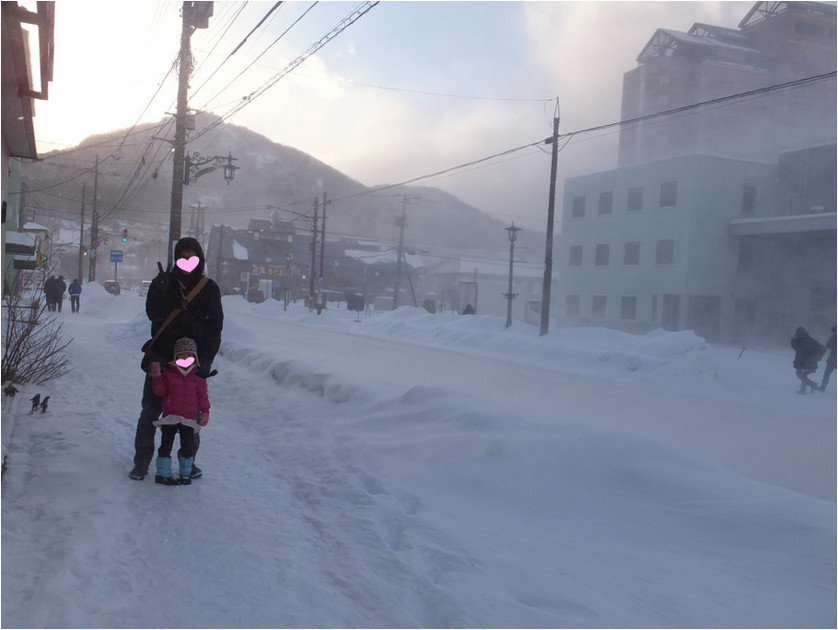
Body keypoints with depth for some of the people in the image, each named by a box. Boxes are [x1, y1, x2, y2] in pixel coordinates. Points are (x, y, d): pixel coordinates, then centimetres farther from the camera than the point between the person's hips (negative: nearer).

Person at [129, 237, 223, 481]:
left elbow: (214, 328, 0)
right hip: (161, 359, 0)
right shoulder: (163, 283, 3)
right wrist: (162, 288, -26)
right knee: (150, 411, 3)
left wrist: (205, 359, -10)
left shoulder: (209, 289, 3)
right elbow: (154, 314, -12)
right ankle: (141, 462, 14)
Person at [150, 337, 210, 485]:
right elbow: (160, 391, -2)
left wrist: (205, 411, 0)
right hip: (170, 417, 0)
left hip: (189, 418, 1)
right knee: (166, 444, 3)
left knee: (188, 446, 4)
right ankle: (163, 474, 12)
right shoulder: (169, 374, 2)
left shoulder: (198, 377, 3)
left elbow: (202, 395, 6)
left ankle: (185, 473, 21)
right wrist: (157, 377, -13)